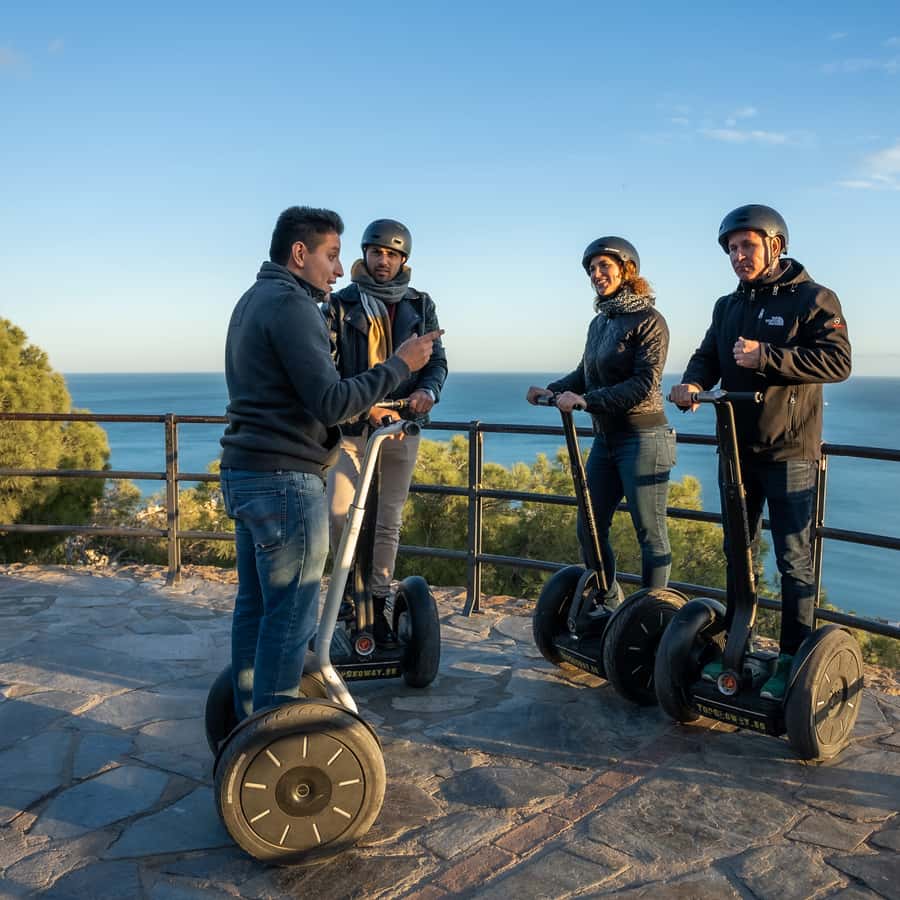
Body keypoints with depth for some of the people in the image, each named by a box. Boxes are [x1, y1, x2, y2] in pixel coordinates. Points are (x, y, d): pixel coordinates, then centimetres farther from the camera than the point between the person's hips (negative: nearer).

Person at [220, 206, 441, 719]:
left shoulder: (253, 300, 18)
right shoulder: (290, 304, -14)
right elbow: (330, 403, -21)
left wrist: (364, 408, 20)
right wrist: (400, 365, -12)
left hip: (244, 473, 10)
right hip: (284, 481, -10)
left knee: (255, 604, 16)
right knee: (290, 616, -2)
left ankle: (250, 721, 26)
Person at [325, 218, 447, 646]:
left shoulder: (420, 305, 7)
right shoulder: (341, 304, -1)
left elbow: (437, 359, 7)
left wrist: (427, 390, -16)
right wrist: (364, 405, -22)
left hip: (402, 424, 2)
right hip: (351, 426, -2)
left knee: (389, 521, 8)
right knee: (338, 514, -8)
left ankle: (377, 603, 19)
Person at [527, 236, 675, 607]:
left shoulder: (648, 320, -10)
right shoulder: (599, 322, 13)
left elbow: (644, 385, -18)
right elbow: (585, 374, 20)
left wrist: (586, 400, -23)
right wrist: (552, 390, 1)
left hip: (641, 439, -8)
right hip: (605, 439, 8)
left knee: (650, 533, 1)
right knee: (590, 528, 11)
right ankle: (607, 608, 26)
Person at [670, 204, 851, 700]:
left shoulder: (813, 299, -6)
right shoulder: (728, 306, 13)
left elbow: (837, 360, -18)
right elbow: (708, 356, 7)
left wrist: (766, 357, -26)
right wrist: (692, 383, -15)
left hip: (790, 454, -6)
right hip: (737, 452, 6)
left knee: (794, 560, 1)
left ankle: (793, 660, 12)